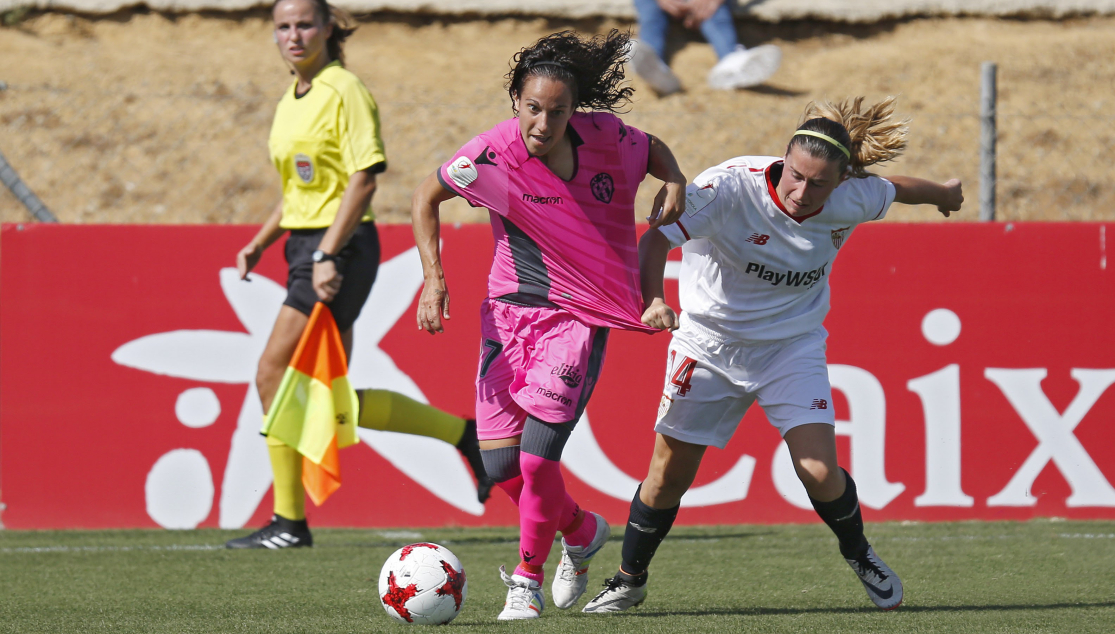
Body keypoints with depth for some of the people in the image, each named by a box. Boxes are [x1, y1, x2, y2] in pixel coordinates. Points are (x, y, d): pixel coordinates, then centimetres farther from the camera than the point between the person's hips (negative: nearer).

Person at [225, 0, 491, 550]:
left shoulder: (345, 92, -11)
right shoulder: (291, 102, 15)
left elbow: (364, 179, -17)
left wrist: (328, 256, -24)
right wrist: (259, 243, 13)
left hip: (341, 246, -9)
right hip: (306, 245, 9)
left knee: (274, 377, -10)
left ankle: (289, 522, -2)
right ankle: (462, 434, 16)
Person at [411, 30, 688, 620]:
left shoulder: (606, 138, -9)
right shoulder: (495, 152, -14)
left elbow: (652, 148, 16)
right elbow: (426, 197, 4)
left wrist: (673, 182, -6)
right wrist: (433, 278, -4)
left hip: (579, 317, -1)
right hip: (509, 311, 1)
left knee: (536, 457, -15)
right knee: (497, 464, -3)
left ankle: (527, 578, 9)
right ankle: (581, 530, 27)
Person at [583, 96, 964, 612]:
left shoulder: (851, 202, -17)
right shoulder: (730, 187, -29)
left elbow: (897, 188, 6)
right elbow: (654, 240, -35)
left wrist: (944, 194, 28)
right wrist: (653, 301, -54)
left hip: (793, 345, 1)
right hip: (709, 342, -1)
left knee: (821, 472, -13)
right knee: (669, 473, 1)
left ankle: (860, 557, 18)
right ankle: (629, 580, 24)